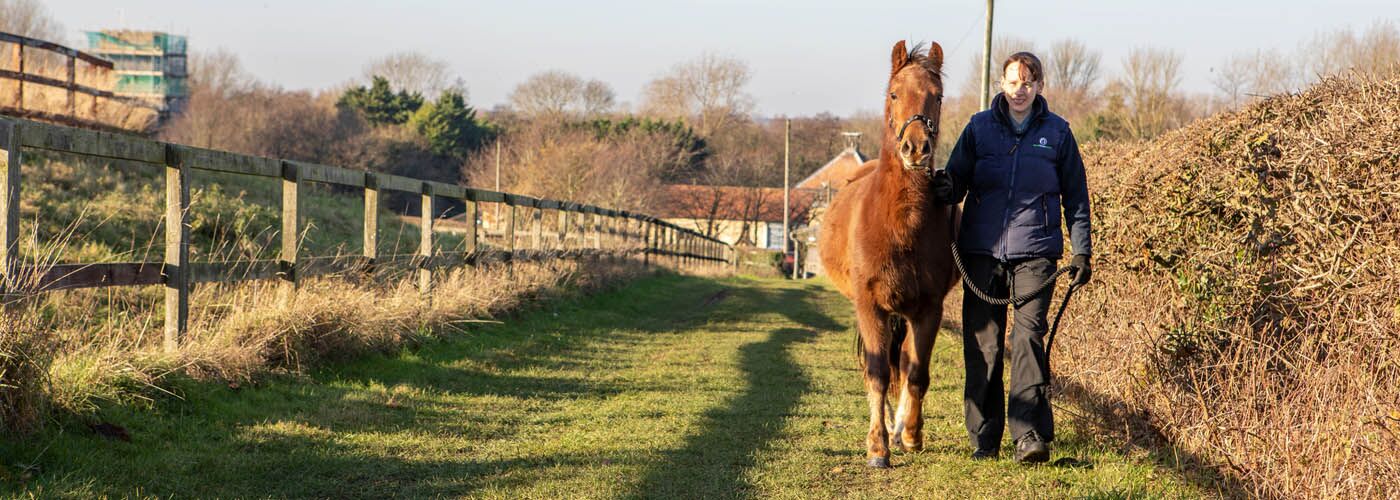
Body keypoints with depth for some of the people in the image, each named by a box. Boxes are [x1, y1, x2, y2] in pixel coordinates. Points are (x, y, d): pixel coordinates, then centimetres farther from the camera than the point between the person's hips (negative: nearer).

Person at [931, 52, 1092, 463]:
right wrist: (945, 190, -15)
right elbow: (957, 180, 9)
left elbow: (1076, 198, 10)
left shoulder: (1057, 133, 6)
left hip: (1035, 251, -2)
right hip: (982, 250, 2)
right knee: (982, 344, 3)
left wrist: (1081, 252, 4)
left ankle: (1031, 435, -18)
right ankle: (984, 438, 12)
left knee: (1028, 335, -14)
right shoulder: (979, 128, 8)